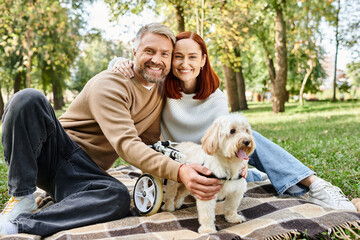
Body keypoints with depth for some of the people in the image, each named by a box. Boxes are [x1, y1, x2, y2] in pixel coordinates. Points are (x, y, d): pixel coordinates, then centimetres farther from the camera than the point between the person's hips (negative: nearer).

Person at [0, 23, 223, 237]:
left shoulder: (161, 93, 9)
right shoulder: (110, 84, -16)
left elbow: (151, 141, 13)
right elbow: (126, 144, -29)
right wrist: (178, 171, -41)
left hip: (85, 169, 4)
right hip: (54, 149, -4)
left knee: (119, 198, -32)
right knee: (29, 98, -31)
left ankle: (19, 223, -26)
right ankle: (23, 198, -21)